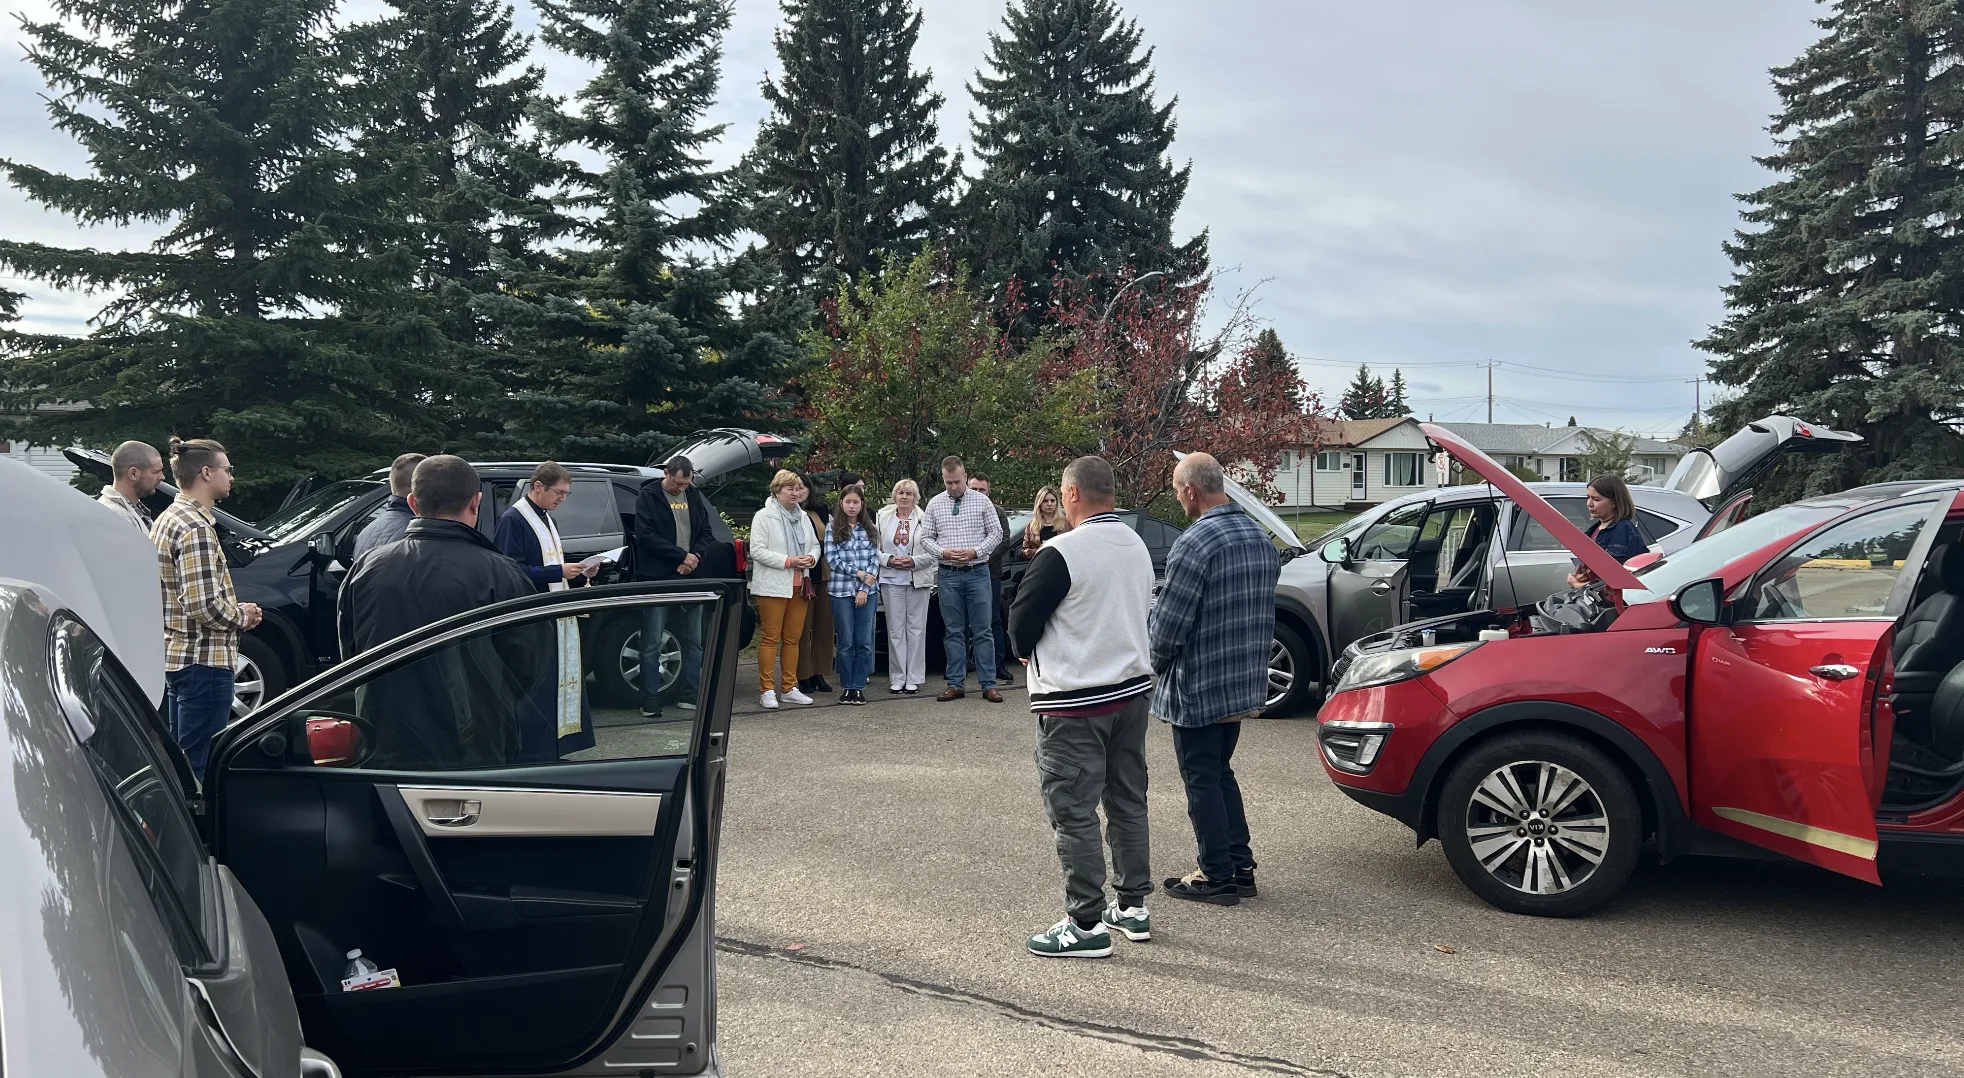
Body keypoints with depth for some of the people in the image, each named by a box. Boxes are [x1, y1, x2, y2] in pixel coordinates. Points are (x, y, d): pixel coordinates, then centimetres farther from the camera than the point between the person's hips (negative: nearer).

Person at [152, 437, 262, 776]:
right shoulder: (196, 528, -18)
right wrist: (242, 616, -7)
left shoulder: (167, 519, 14)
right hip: (204, 660, -11)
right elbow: (204, 606, -25)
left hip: (174, 656, 11)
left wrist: (235, 611, 12)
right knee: (201, 765, -5)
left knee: (180, 759, 19)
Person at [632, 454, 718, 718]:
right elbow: (646, 536, -12)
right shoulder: (647, 497, -3)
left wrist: (695, 557, -8)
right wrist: (682, 555, -15)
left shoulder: (694, 497, 12)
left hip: (689, 579, 5)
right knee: (652, 644, -2)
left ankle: (689, 696, 18)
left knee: (693, 642, 9)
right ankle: (650, 703, 1)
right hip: (657, 580, -5)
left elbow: (706, 534, 12)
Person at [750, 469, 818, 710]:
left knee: (793, 638, 9)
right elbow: (757, 550, -13)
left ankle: (789, 688, 16)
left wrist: (811, 558, -2)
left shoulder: (803, 517, 15)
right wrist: (788, 561, -18)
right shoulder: (764, 516, -5)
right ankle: (768, 690, 1)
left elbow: (815, 545, 22)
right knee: (770, 637, -3)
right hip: (773, 586, -6)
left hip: (799, 586, 6)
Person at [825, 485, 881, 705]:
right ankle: (846, 687, 11)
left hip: (868, 591, 2)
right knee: (846, 642, 2)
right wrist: (858, 573, -10)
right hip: (841, 589, -2)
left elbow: (875, 559, 4)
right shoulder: (834, 528, 3)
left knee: (864, 642, 1)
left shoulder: (870, 530, 9)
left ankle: (859, 686, 8)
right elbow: (832, 558, -4)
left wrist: (865, 589, -6)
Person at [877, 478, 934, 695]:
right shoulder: (883, 518, 8)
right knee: (895, 629, 3)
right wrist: (888, 560, -10)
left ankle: (914, 678, 6)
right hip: (891, 580, 2)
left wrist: (914, 561, -14)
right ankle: (897, 678, 8)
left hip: (918, 581, -1)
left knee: (916, 628, 1)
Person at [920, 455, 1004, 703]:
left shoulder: (981, 501, 2)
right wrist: (943, 552, -11)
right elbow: (926, 538, 7)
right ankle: (956, 684, 12)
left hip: (978, 573, -1)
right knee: (954, 632, 6)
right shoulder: (934, 505, 6)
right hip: (948, 575, 1)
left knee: (982, 631, 0)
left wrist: (976, 551, -12)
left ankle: (988, 685, 4)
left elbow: (996, 533, 2)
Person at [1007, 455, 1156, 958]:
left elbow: (1020, 620, -12)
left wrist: (1028, 650, 8)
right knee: (1127, 803, 17)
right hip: (1133, 689, 8)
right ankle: (1133, 907, 26)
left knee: (1074, 813, -1)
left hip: (1074, 701, -8)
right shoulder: (1138, 546, 7)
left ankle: (1086, 925, 3)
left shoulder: (1062, 553, -18)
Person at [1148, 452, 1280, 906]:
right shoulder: (1261, 538, 7)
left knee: (1202, 781, 4)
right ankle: (1241, 868, 25)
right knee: (1221, 773, 20)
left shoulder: (1195, 544, -21)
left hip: (1198, 687, -8)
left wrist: (1157, 664, -2)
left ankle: (1216, 877, 12)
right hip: (1245, 682, 9)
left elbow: (1167, 624, -20)